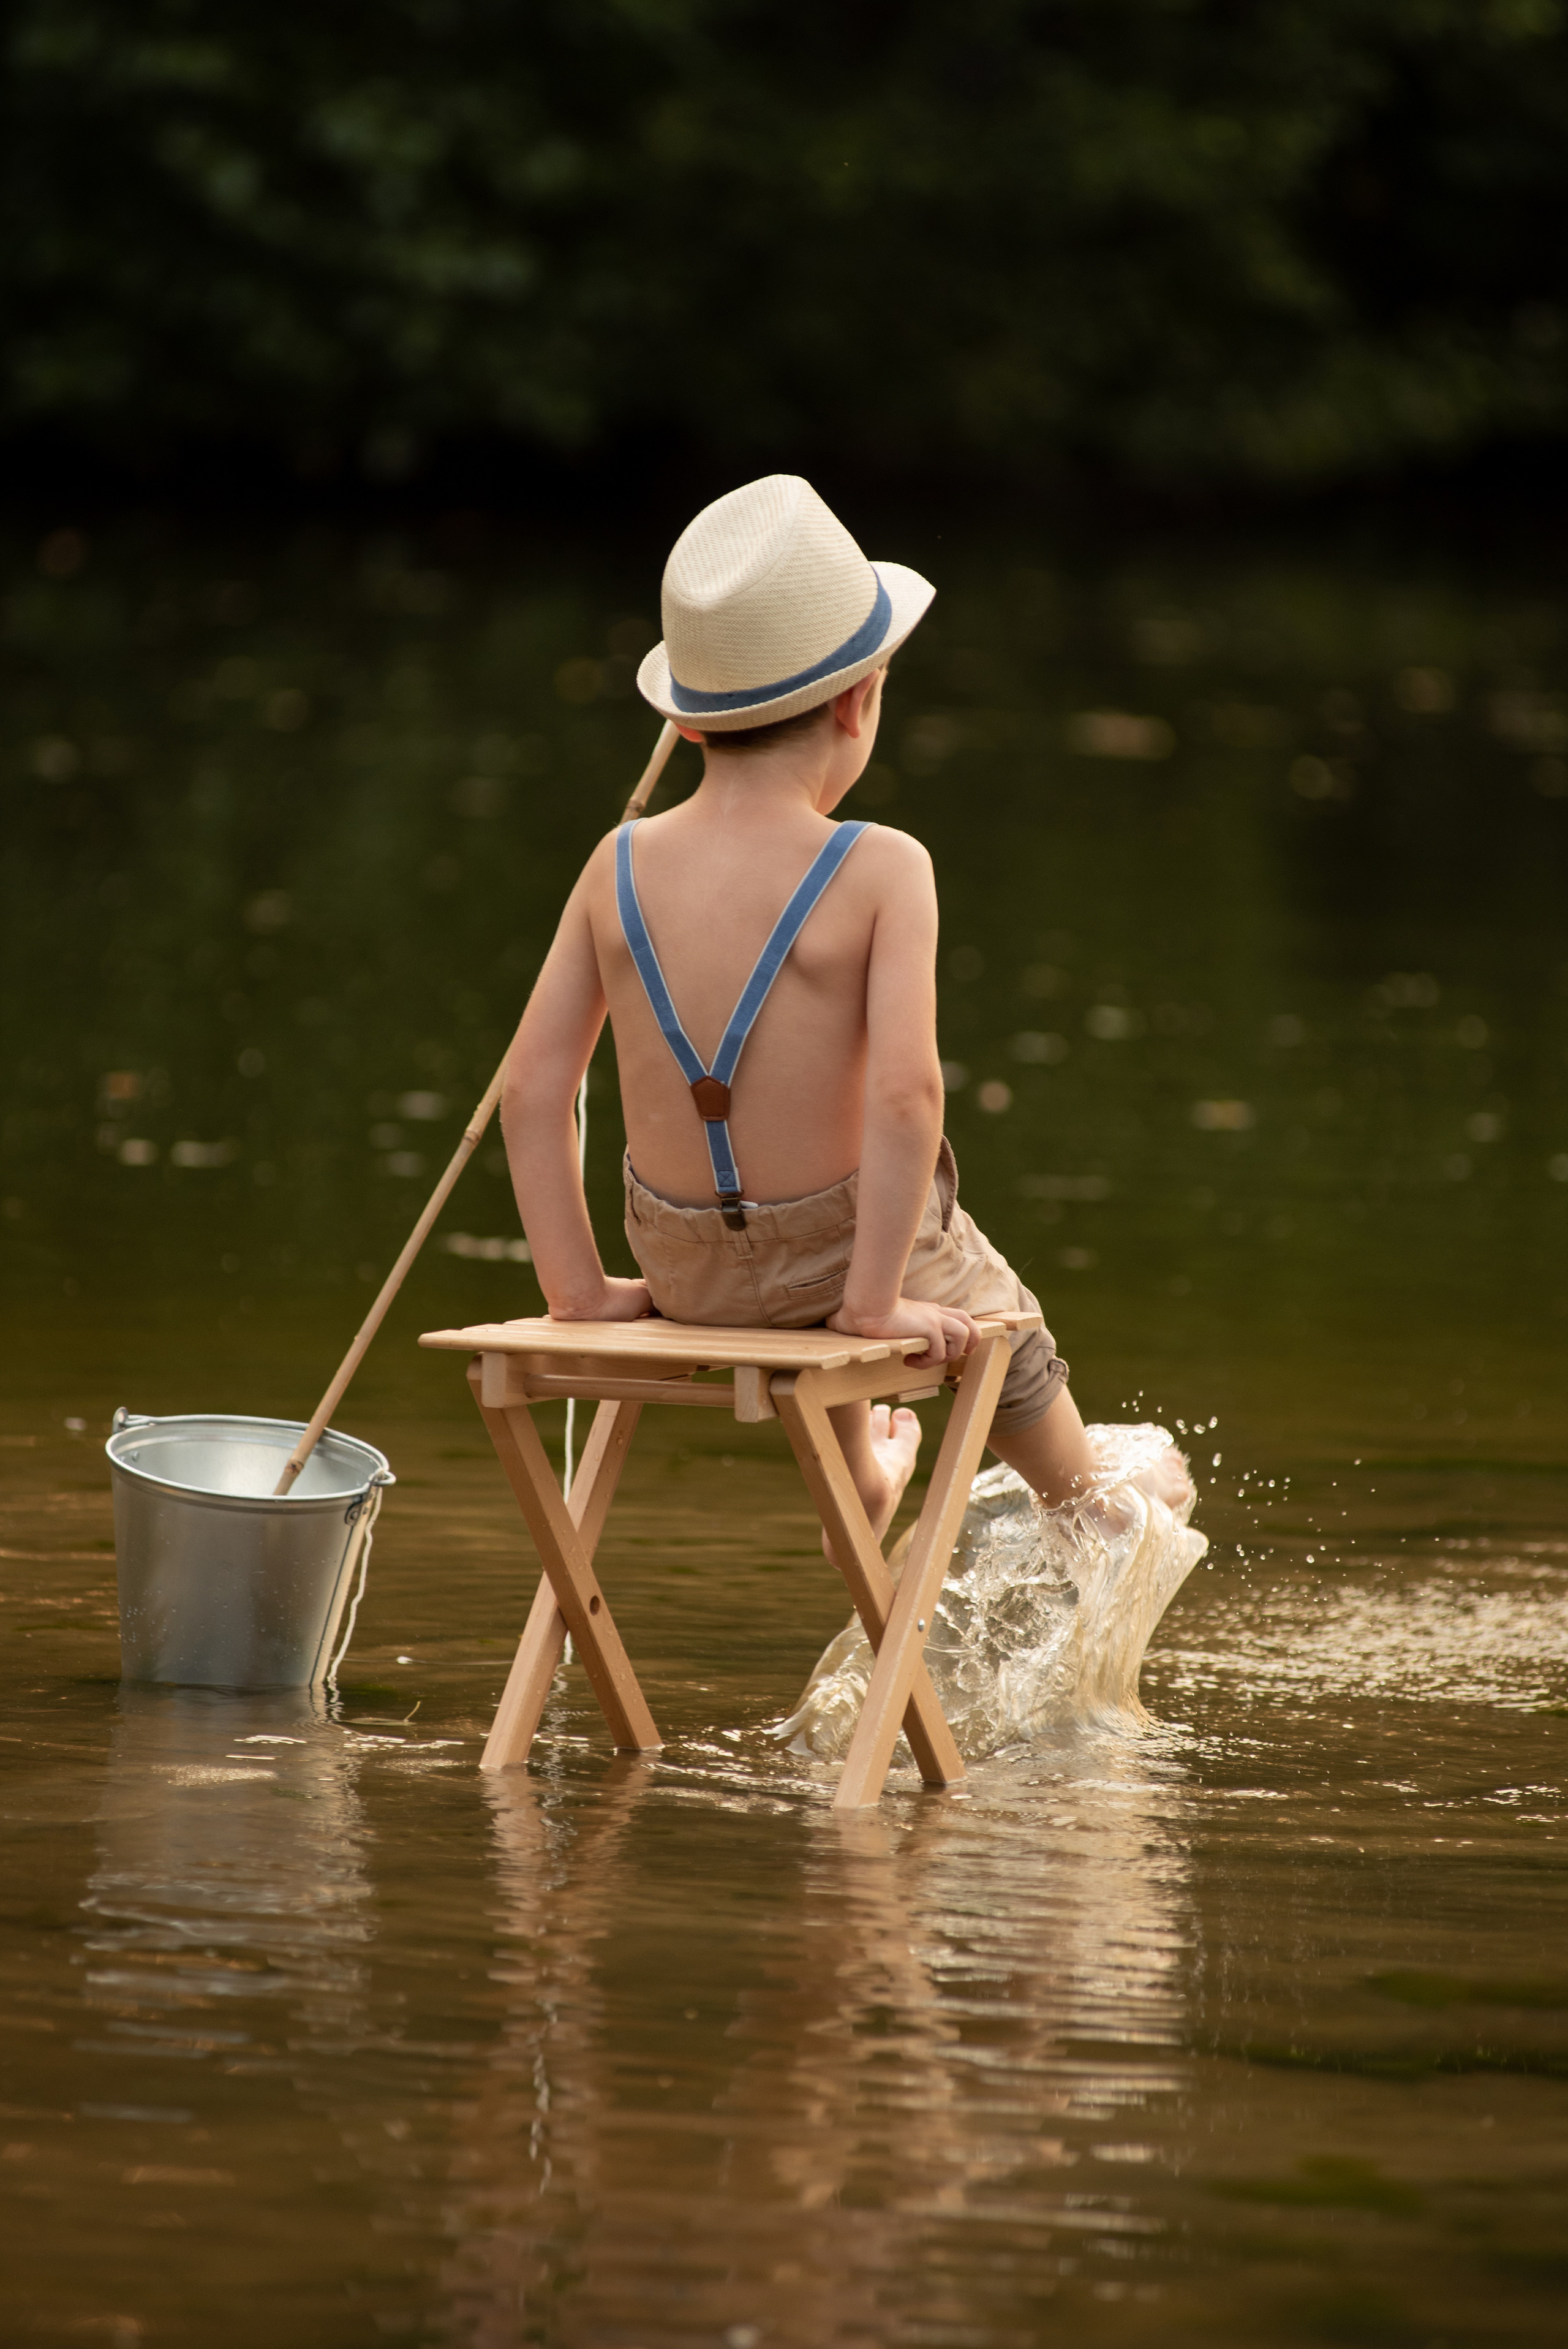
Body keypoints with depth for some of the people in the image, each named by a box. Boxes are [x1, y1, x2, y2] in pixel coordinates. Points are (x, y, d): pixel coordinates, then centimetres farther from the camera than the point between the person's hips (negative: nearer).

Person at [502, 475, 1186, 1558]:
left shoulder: (620, 866, -7)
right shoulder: (881, 871, -20)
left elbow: (536, 1083, -8)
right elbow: (905, 1089, -29)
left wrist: (579, 1287, -2)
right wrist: (877, 1302, -22)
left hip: (685, 1267, 4)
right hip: (839, 1247, -4)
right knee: (1002, 1332, 32)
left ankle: (860, 1485, 66)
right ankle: (1080, 1495, 60)